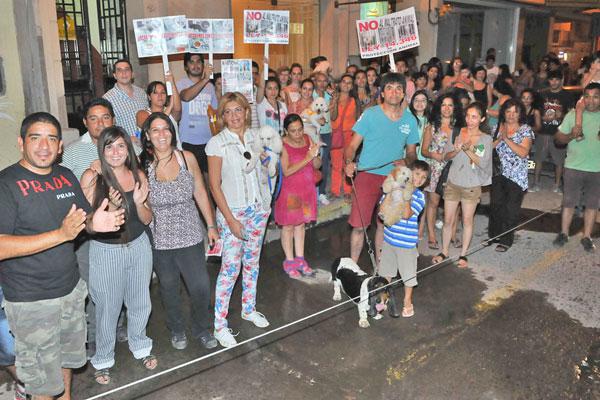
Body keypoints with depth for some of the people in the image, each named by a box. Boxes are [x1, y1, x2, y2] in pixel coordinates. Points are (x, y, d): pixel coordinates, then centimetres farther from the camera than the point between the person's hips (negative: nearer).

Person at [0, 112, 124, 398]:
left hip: (71, 288, 6)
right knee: (42, 377, 10)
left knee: (67, 356, 25)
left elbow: (85, 217, 12)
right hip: (31, 301, -6)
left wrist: (95, 223, -12)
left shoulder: (66, 176, 3)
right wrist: (60, 234, -31)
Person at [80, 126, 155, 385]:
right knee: (108, 308, 8)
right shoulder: (92, 177, -13)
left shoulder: (138, 176, -2)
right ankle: (103, 360, 32)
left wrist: (139, 202, -18)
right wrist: (112, 206, -28)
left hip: (138, 247, 4)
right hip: (106, 252, -3)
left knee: (140, 303, 17)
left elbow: (147, 219, 3)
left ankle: (140, 347, 42)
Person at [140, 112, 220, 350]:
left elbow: (200, 193, 4)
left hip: (190, 237, 0)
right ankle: (176, 329, 42)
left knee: (201, 287, 2)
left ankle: (201, 328, 31)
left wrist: (211, 225, 6)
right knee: (169, 288, 16)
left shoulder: (187, 159, -5)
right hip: (159, 240, 0)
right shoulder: (142, 165, -8)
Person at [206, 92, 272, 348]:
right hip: (232, 211, -5)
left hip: (257, 209, 5)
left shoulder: (255, 137, 5)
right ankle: (219, 325, 6)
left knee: (252, 262, 15)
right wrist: (231, 220, -14)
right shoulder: (217, 143, -9)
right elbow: (214, 185, -10)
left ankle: (249, 309, 32)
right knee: (230, 268, -5)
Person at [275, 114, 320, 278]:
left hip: (306, 190, 5)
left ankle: (300, 259, 28)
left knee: (300, 224, 16)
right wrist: (307, 158, -27)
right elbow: (287, 171, -23)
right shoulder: (282, 145, -16)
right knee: (288, 226, 7)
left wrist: (315, 155, -20)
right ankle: (289, 261, 20)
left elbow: (317, 166, 2)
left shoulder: (307, 139, 0)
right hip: (289, 192, -5)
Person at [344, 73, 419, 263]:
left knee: (384, 225, 13)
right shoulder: (370, 114, -4)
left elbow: (412, 152, 13)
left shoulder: (410, 120, 5)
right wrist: (349, 162, -25)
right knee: (359, 225, -5)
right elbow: (353, 145, -6)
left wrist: (406, 161, -10)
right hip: (367, 176, -3)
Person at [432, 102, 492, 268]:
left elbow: (483, 163, -13)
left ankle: (463, 254, 22)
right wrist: (456, 150, -21)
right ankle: (444, 252, 21)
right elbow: (446, 156, -1)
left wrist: (468, 150, -25)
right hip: (453, 183, 1)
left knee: (467, 220, 9)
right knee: (448, 220, 6)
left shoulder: (486, 139, -5)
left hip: (472, 186, -1)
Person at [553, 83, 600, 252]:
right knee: (569, 202, 8)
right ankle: (563, 233, 21)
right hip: (574, 167, -1)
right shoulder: (573, 114, -2)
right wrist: (571, 135, -19)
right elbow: (559, 137, 1)